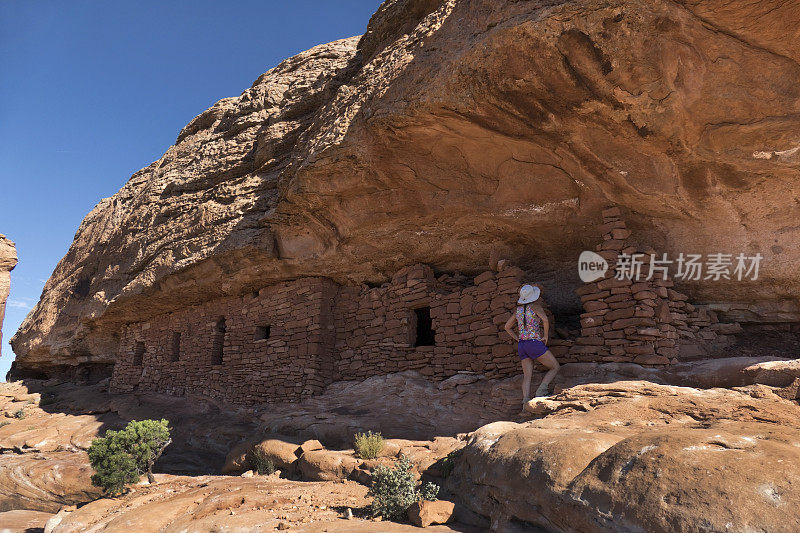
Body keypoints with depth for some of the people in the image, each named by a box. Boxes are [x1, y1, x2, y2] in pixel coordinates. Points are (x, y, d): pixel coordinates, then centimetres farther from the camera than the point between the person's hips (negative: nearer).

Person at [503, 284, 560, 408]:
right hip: (535, 343, -6)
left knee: (527, 376, 2)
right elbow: (545, 320, -22)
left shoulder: (518, 310, 14)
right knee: (555, 367, 5)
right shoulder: (536, 306, -4)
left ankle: (526, 402, -14)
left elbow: (507, 327, 21)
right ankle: (541, 390, -13)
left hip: (521, 345, 6)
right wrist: (546, 336, -9)